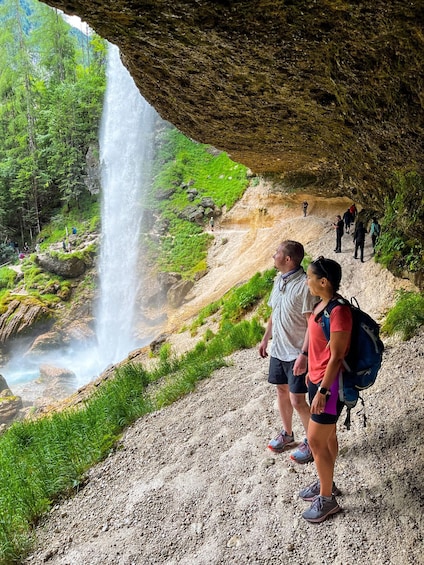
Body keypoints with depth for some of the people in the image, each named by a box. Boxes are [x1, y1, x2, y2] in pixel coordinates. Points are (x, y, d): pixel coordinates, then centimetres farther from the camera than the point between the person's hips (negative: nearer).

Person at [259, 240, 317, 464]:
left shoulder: (304, 285, -22)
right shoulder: (279, 280, 5)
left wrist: (304, 355, -25)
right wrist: (265, 339, 18)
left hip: (296, 353, -8)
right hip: (278, 349, 8)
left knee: (297, 400, -1)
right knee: (282, 391, 19)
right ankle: (287, 434, 38)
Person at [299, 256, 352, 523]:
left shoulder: (339, 311, -26)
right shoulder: (323, 304, 3)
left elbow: (336, 357, -23)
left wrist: (323, 391, -20)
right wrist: (312, 371, 22)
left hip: (330, 383, -9)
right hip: (318, 378, 9)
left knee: (316, 441, 1)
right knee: (327, 435, 22)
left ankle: (327, 499, 18)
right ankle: (326, 483, 39)